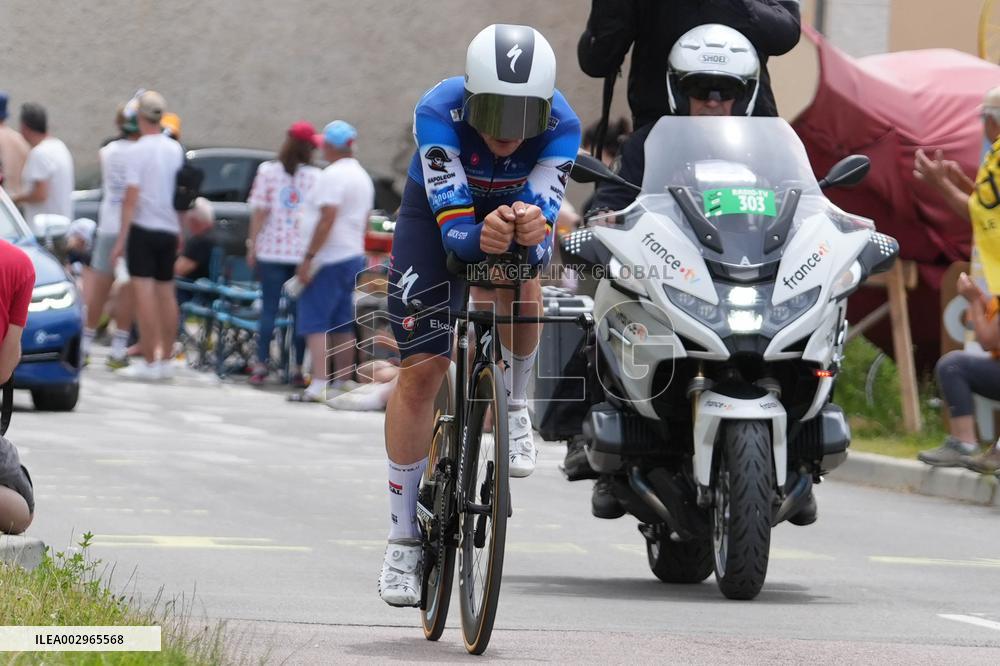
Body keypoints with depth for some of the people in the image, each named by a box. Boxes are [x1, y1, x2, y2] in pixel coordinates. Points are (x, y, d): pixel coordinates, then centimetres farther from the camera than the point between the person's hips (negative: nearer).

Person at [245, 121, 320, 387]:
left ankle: (261, 366, 0)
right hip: (304, 252, 0)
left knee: (269, 308, 4)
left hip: (271, 249, 0)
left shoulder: (267, 171, -1)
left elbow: (259, 211, -3)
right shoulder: (316, 176, -1)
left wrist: (252, 245, 4)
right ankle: (298, 369, 6)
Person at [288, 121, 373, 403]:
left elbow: (327, 220, -22)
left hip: (330, 260, -9)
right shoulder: (363, 176, 15)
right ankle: (343, 381, 15)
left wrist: (308, 258, -21)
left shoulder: (333, 175, -15)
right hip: (354, 256, 9)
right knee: (342, 324, 14)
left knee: (314, 322, -9)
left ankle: (318, 385, -18)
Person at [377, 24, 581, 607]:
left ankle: (514, 406, 2)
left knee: (522, 300, -31)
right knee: (420, 371, -8)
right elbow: (452, 225, -41)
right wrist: (480, 236, -62)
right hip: (439, 213, -1)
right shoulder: (439, 112, -37)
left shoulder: (561, 127, -32)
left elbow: (545, 215, -36)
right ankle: (404, 536, 3)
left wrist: (532, 231, -59)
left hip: (517, 208, 1)